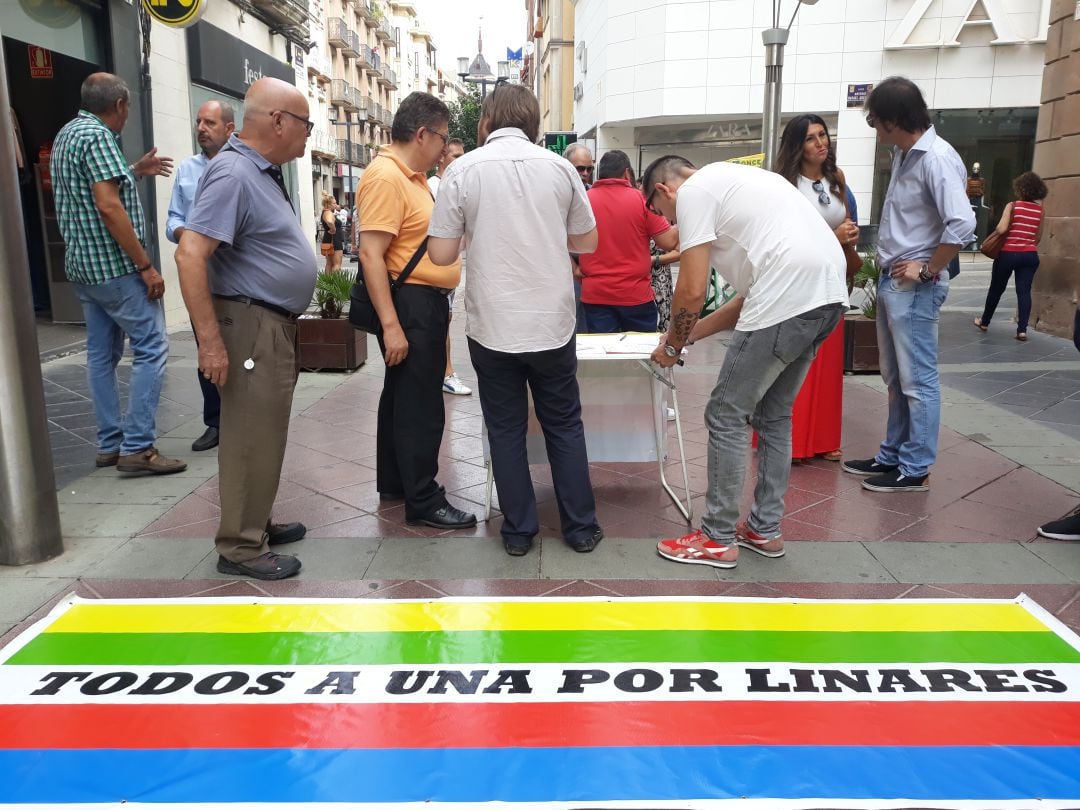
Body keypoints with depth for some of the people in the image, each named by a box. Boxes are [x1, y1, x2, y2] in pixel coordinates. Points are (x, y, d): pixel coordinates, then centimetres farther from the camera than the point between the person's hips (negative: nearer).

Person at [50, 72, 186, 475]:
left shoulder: (67, 133, 16)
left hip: (83, 265, 10)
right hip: (114, 265, -10)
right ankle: (137, 446, -8)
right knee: (151, 347, -7)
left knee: (102, 354, 11)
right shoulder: (97, 136, -14)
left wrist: (135, 171, 28)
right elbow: (109, 207, -22)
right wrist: (146, 266, -21)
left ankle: (110, 444, 17)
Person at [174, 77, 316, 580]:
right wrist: (210, 341, -27)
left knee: (264, 434, 18)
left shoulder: (265, 170, 12)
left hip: (275, 326, 10)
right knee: (251, 439, -3)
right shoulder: (234, 173, -18)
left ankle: (257, 523, 31)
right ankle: (241, 547, 8)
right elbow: (189, 254, -25)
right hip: (251, 327, -10)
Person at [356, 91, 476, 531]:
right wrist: (391, 326, -28)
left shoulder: (411, 176, 14)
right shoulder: (385, 177, -18)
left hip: (426, 302, 11)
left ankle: (394, 482, 30)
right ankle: (423, 502, 4)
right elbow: (370, 255, -24)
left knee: (401, 394, 17)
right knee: (420, 406, -5)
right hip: (408, 304, -11)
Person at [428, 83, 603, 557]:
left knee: (506, 430, 11)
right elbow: (587, 243, 9)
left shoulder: (463, 170, -4)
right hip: (552, 323, 2)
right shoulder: (558, 167, 1)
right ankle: (580, 528, 21)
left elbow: (442, 254, -5)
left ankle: (519, 531, 19)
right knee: (564, 426, 14)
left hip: (492, 327, -1)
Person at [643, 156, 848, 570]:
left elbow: (692, 291, -6)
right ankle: (764, 529, 29)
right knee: (773, 415, 20)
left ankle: (718, 539, 12)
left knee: (726, 416, 3)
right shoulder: (728, 180, 29)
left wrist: (672, 344, 11)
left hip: (788, 298, -10)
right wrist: (690, 333, 27)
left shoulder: (693, 191, 1)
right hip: (828, 292, 10)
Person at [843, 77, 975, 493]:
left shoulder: (937, 159, -17)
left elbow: (962, 224, -25)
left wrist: (927, 270, -17)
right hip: (891, 281, 9)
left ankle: (915, 470, 7)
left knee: (917, 381, -1)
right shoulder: (903, 155, 10)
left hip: (915, 287, -9)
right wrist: (886, 258, 11)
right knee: (895, 378, 16)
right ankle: (892, 456, 26)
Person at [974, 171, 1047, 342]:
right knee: (1024, 291, 0)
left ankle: (984, 322, 28)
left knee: (996, 289, 13)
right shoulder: (1040, 209, 4)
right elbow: (1038, 236, 10)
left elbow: (1001, 229, -21)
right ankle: (1022, 329, -9)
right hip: (1030, 255, 3)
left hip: (1008, 254, -3)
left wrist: (996, 230, 1)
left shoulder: (1012, 206, -9)